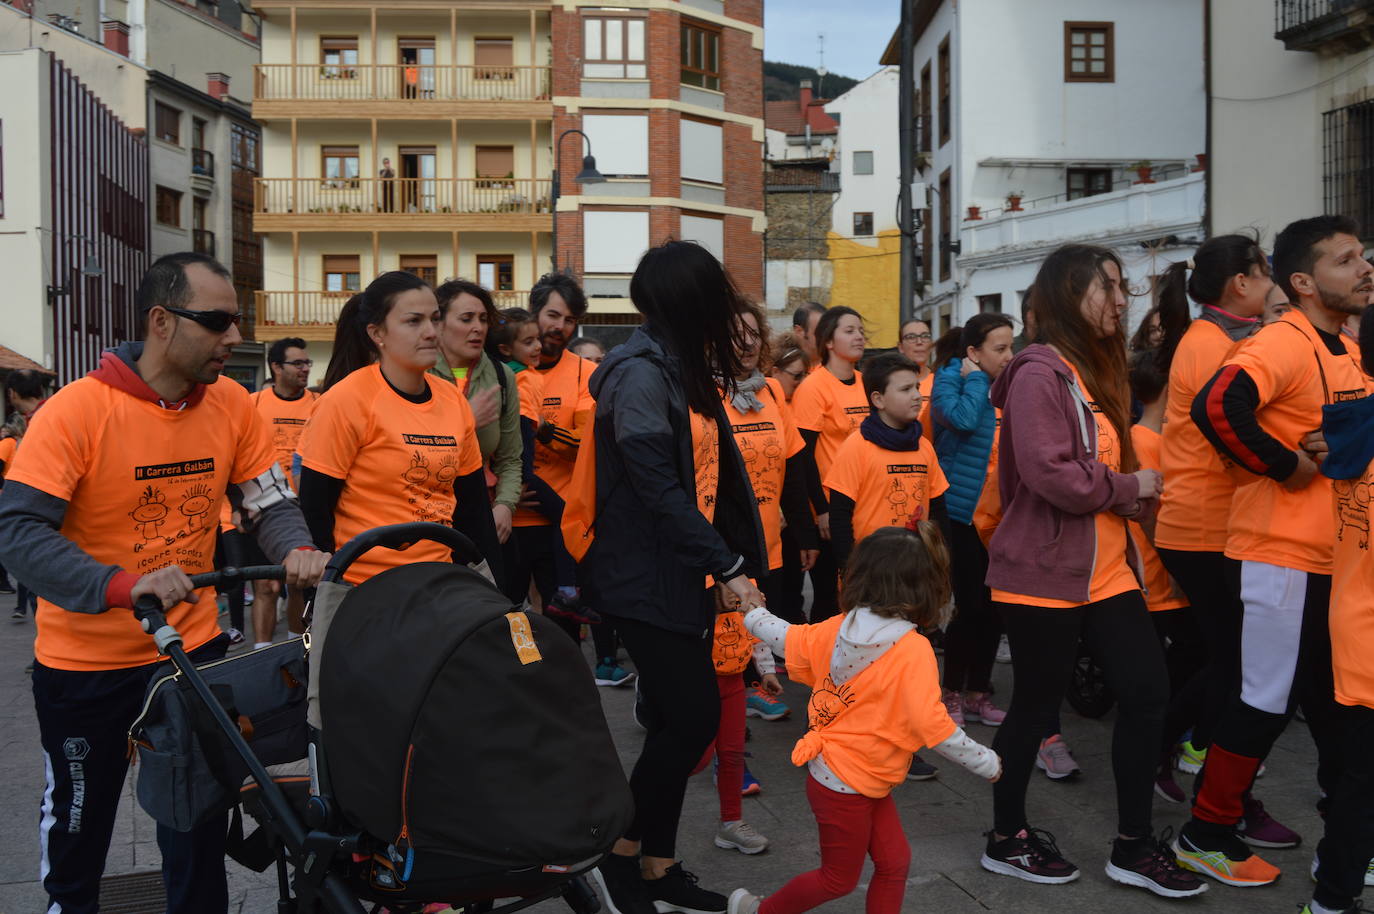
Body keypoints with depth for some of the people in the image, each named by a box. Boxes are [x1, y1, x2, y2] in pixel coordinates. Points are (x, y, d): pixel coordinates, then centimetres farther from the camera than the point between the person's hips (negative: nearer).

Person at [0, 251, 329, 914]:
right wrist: (126, 587, -40)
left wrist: (297, 550, -26)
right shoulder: (76, 411, -19)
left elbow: (268, 502, -3)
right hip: (86, 662, -2)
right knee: (77, 829, 19)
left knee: (200, 836, 13)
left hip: (192, 645, 3)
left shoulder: (232, 405, -7)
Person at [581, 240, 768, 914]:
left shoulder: (682, 370, 13)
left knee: (674, 720, 12)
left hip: (683, 574, 9)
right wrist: (728, 567, -17)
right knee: (694, 718, -7)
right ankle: (620, 854, 12)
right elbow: (657, 487, -20)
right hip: (644, 579, -9)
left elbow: (707, 474, 11)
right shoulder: (641, 373, -15)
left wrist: (727, 562, 4)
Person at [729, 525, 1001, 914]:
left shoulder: (838, 628, -8)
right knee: (839, 878, 15)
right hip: (847, 785, -7)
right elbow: (934, 728, -27)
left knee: (894, 860, 16)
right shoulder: (913, 651, -26)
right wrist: (987, 763, -12)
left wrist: (753, 614, 28)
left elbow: (786, 638, 7)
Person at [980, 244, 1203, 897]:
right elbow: (1050, 473, -24)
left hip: (1107, 568, 9)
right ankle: (1006, 840, 23)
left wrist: (1137, 494, 7)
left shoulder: (1097, 370, 16)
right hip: (1044, 575, -9)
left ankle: (1134, 847, 20)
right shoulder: (1039, 373, -15)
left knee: (1146, 691, 6)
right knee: (1035, 706, 3)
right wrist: (1129, 487, -12)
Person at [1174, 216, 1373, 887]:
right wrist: (1284, 465, -20)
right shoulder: (1284, 343, -15)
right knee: (1267, 698, -1)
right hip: (1280, 554, -9)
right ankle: (1205, 835, 13)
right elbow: (1217, 407, -32)